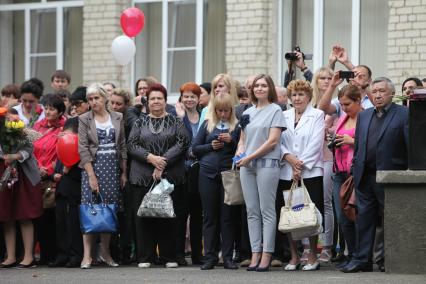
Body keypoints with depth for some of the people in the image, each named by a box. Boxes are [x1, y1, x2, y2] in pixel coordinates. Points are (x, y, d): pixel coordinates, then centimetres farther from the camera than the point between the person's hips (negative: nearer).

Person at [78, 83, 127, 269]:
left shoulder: (117, 118, 8)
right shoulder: (84, 119, 1)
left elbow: (123, 147, 11)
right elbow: (83, 148, -5)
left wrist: (124, 172, 5)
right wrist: (91, 175, -13)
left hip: (113, 167, 3)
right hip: (93, 165, -3)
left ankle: (105, 252, 13)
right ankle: (87, 255, -8)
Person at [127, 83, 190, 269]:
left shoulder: (175, 122, 8)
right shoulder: (140, 123, 12)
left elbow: (182, 143, -5)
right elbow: (131, 145, 2)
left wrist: (164, 162, -14)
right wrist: (151, 158, -13)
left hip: (170, 176, -1)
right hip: (143, 176, 1)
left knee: (169, 216, -2)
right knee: (144, 216, -1)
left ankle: (169, 257, 4)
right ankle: (145, 257, 4)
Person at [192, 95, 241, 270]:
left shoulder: (237, 126, 6)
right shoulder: (207, 125, 11)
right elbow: (195, 148, 11)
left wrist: (231, 141, -13)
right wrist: (211, 146, -5)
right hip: (208, 173, 2)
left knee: (228, 215, -1)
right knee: (210, 215, 3)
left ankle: (228, 257, 3)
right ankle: (210, 256, 7)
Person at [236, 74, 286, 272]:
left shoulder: (275, 110, -1)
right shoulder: (248, 113, 17)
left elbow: (272, 141, -10)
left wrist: (250, 157, -13)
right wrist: (240, 149, -1)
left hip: (267, 164, -6)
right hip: (247, 166, 6)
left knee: (267, 211, -5)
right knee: (252, 211, 5)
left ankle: (266, 255, -4)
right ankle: (255, 254, 6)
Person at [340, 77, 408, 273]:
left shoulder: (404, 114, -3)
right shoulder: (363, 116, 15)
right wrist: (356, 170, 11)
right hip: (365, 177, 5)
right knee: (364, 218, 6)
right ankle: (362, 259, 9)